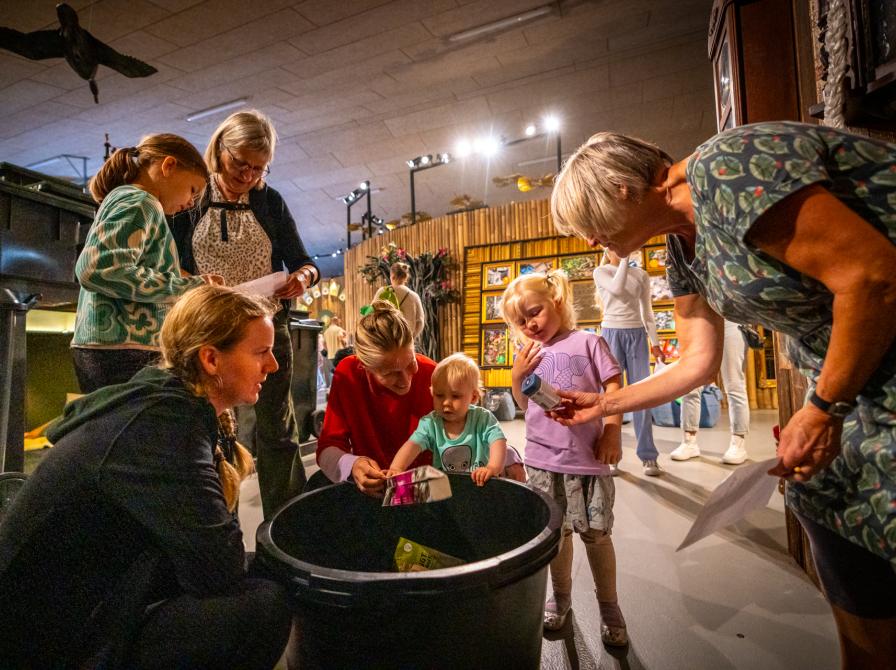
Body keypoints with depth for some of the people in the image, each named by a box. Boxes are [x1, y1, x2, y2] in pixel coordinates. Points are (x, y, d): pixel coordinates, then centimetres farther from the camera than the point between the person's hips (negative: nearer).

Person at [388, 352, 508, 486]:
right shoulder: (431, 423, -6)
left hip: (481, 483, 2)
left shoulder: (483, 419, -9)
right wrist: (396, 468, -36)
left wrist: (493, 467, -40)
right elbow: (413, 445, -18)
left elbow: (498, 441, -22)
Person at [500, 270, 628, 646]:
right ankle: (560, 598, 37)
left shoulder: (588, 342, -4)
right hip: (542, 459, 4)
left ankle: (609, 607, 29)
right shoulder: (531, 355, 8)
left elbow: (614, 390, -4)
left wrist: (612, 432, -12)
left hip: (586, 458, -3)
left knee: (595, 532, 8)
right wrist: (517, 376, -2)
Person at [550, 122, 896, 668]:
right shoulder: (682, 247, 6)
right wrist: (603, 405, 14)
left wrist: (825, 409, -17)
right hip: (849, 379, 8)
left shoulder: (726, 170, -21)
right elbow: (697, 363, 10)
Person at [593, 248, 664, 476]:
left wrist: (655, 342, 7)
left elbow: (646, 310, 12)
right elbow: (617, 288, -16)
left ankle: (648, 456, 5)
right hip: (612, 333, -2)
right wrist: (625, 258, -11)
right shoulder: (601, 272, 5)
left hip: (637, 335, 2)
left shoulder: (641, 274, 12)